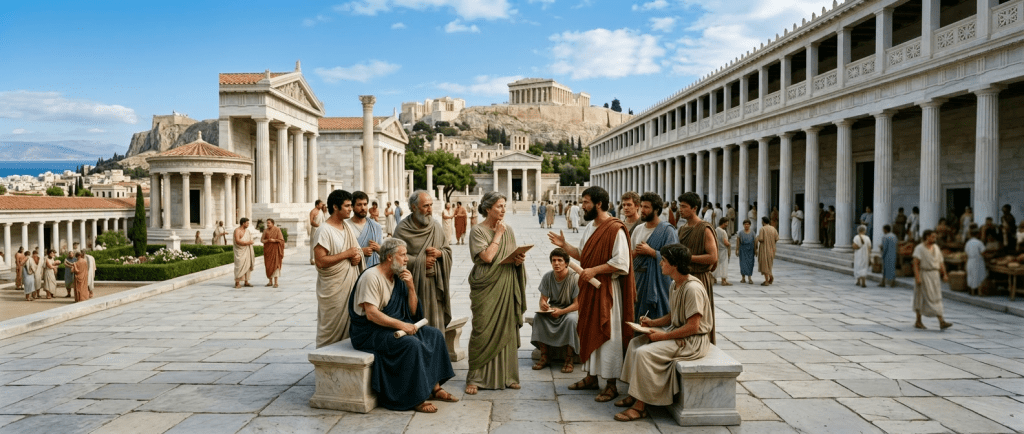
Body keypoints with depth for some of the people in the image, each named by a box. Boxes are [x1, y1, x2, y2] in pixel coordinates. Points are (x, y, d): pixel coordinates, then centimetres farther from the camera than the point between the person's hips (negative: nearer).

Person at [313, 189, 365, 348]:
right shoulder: (324, 231, -13)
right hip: (333, 288, -7)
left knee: (349, 325, 11)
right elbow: (320, 261, -20)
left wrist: (357, 256, -1)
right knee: (331, 329, -1)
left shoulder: (348, 227, 12)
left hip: (350, 283, 7)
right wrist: (347, 254, -17)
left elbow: (356, 250, 23)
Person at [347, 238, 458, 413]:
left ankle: (435, 388, -4)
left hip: (395, 326, 9)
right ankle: (415, 399, -21)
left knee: (435, 335, -4)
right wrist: (401, 324, -26)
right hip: (371, 331, -9)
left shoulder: (398, 278, 11)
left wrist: (411, 287, -4)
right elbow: (371, 314, -23)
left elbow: (412, 312, 10)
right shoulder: (372, 277, -15)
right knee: (412, 344, -30)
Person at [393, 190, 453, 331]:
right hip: (413, 283, -4)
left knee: (435, 322, 4)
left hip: (435, 283, 4)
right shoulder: (403, 229, -5)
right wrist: (421, 261, -13)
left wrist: (439, 253, -9)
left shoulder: (437, 226, 9)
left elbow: (448, 250, 13)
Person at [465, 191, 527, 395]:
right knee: (483, 332, -3)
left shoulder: (508, 230, 11)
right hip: (486, 286, -5)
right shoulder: (478, 231, -6)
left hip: (507, 286, 5)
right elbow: (487, 257, -19)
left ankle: (506, 375, 16)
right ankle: (475, 378, 7)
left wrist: (519, 260, -7)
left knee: (507, 330, 6)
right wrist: (497, 235, -10)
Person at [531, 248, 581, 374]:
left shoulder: (575, 278, -17)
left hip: (570, 309, -4)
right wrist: (543, 304, -24)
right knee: (538, 317, -25)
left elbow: (577, 304, -17)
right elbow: (543, 298, 1)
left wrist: (561, 311, -31)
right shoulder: (547, 277, -4)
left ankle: (569, 360, -23)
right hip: (552, 308, 4)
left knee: (570, 320, -37)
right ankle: (544, 357, -15)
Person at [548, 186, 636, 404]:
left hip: (607, 289, -9)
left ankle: (611, 384, 7)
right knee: (589, 332, 14)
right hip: (589, 288, 9)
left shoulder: (615, 229, -16)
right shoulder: (590, 227, 12)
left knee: (607, 334, -2)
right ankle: (591, 377, 26)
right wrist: (564, 245, 9)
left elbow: (620, 263, -21)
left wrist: (594, 270, -21)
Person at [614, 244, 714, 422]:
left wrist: (662, 336, -20)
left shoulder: (692, 289, -24)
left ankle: (640, 406, -12)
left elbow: (692, 327, -25)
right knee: (635, 342, 6)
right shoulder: (675, 284, 8)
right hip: (676, 332, 11)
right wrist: (653, 322, 3)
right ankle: (634, 394, 8)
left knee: (644, 353, -22)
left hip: (692, 341, -10)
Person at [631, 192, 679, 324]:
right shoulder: (638, 229, 14)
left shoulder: (667, 230, -6)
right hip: (638, 279, 6)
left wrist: (650, 251, -14)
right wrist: (636, 252, -4)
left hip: (657, 282, -6)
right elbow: (630, 256, 18)